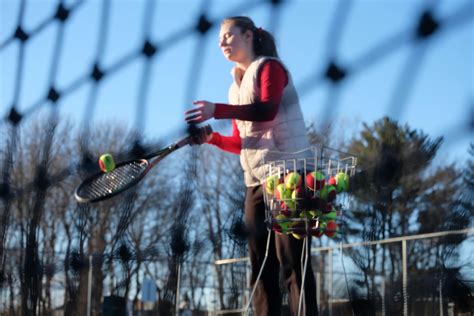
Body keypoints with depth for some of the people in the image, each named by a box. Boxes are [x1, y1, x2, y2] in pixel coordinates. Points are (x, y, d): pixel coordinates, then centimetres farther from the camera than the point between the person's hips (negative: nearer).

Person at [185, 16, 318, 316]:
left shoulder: (269, 67, 0)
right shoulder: (236, 87, 21)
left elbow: (267, 110, -19)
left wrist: (218, 110, -26)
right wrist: (211, 138, 0)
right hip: (256, 180, 8)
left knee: (291, 258, -12)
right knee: (261, 265, 3)